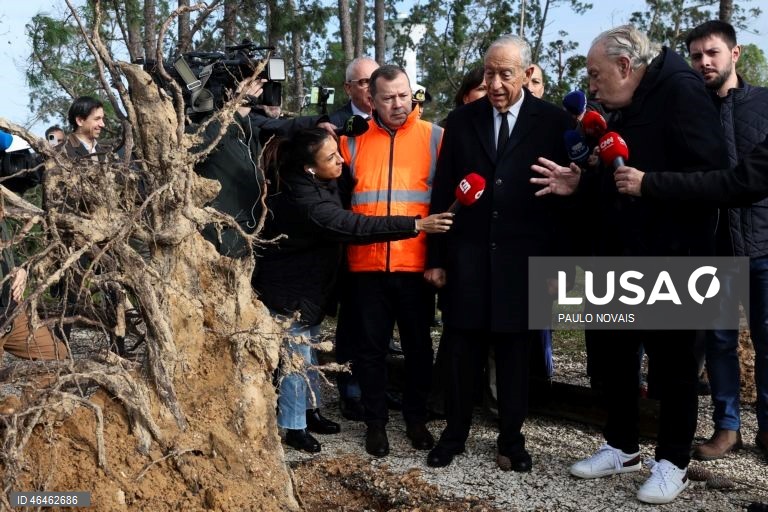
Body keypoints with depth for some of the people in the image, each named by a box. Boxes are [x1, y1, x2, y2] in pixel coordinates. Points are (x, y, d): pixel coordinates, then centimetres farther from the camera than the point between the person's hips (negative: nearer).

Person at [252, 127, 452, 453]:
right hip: (288, 291, -9)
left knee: (307, 349, 19)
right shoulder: (304, 201, -33)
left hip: (309, 284, 9)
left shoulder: (318, 186, -4)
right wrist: (416, 225, -42)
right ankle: (293, 426, 13)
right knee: (296, 356, 0)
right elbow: (354, 227, -40)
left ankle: (310, 410, 33)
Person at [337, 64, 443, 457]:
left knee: (418, 345, 11)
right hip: (367, 264, 1)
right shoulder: (353, 139, 6)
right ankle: (376, 422, 24)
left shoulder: (433, 136, 2)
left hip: (415, 263, -1)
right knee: (370, 347, 9)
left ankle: (416, 418, 28)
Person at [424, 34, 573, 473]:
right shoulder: (461, 120, 4)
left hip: (523, 258, -1)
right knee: (463, 351, 9)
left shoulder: (554, 122, -2)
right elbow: (443, 192, 5)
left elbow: (564, 195, -1)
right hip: (468, 256, 2)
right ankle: (455, 434, 25)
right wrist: (436, 257, 2)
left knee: (516, 352, 10)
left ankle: (512, 439, 25)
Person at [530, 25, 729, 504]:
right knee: (613, 351, 15)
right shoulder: (627, 107, 14)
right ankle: (622, 447, 31)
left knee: (672, 361, 4)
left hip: (668, 258, -9)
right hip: (622, 256, 9)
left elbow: (712, 173, -22)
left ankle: (673, 463, 20)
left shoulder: (680, 90, -13)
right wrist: (581, 184, 3)